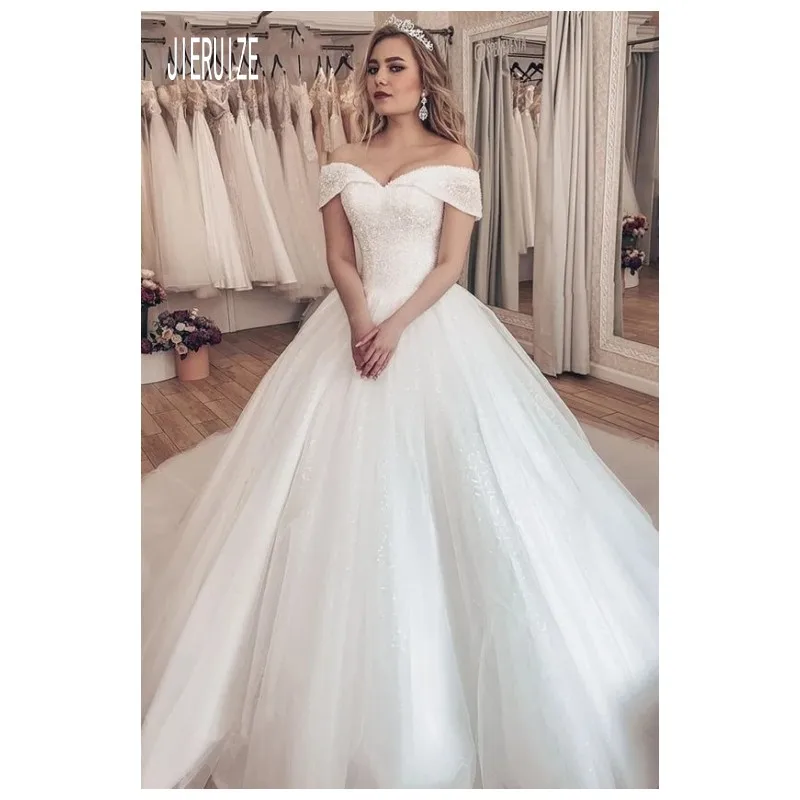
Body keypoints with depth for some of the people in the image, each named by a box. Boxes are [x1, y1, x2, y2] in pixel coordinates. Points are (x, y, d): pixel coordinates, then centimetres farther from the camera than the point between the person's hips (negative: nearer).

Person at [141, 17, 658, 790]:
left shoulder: (454, 159, 2)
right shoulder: (343, 162, 10)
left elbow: (451, 264, -5)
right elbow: (339, 257, 5)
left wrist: (397, 326, -17)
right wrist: (360, 321, -13)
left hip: (434, 327, -3)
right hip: (357, 325, 3)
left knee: (437, 478, -2)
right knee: (347, 482, 4)